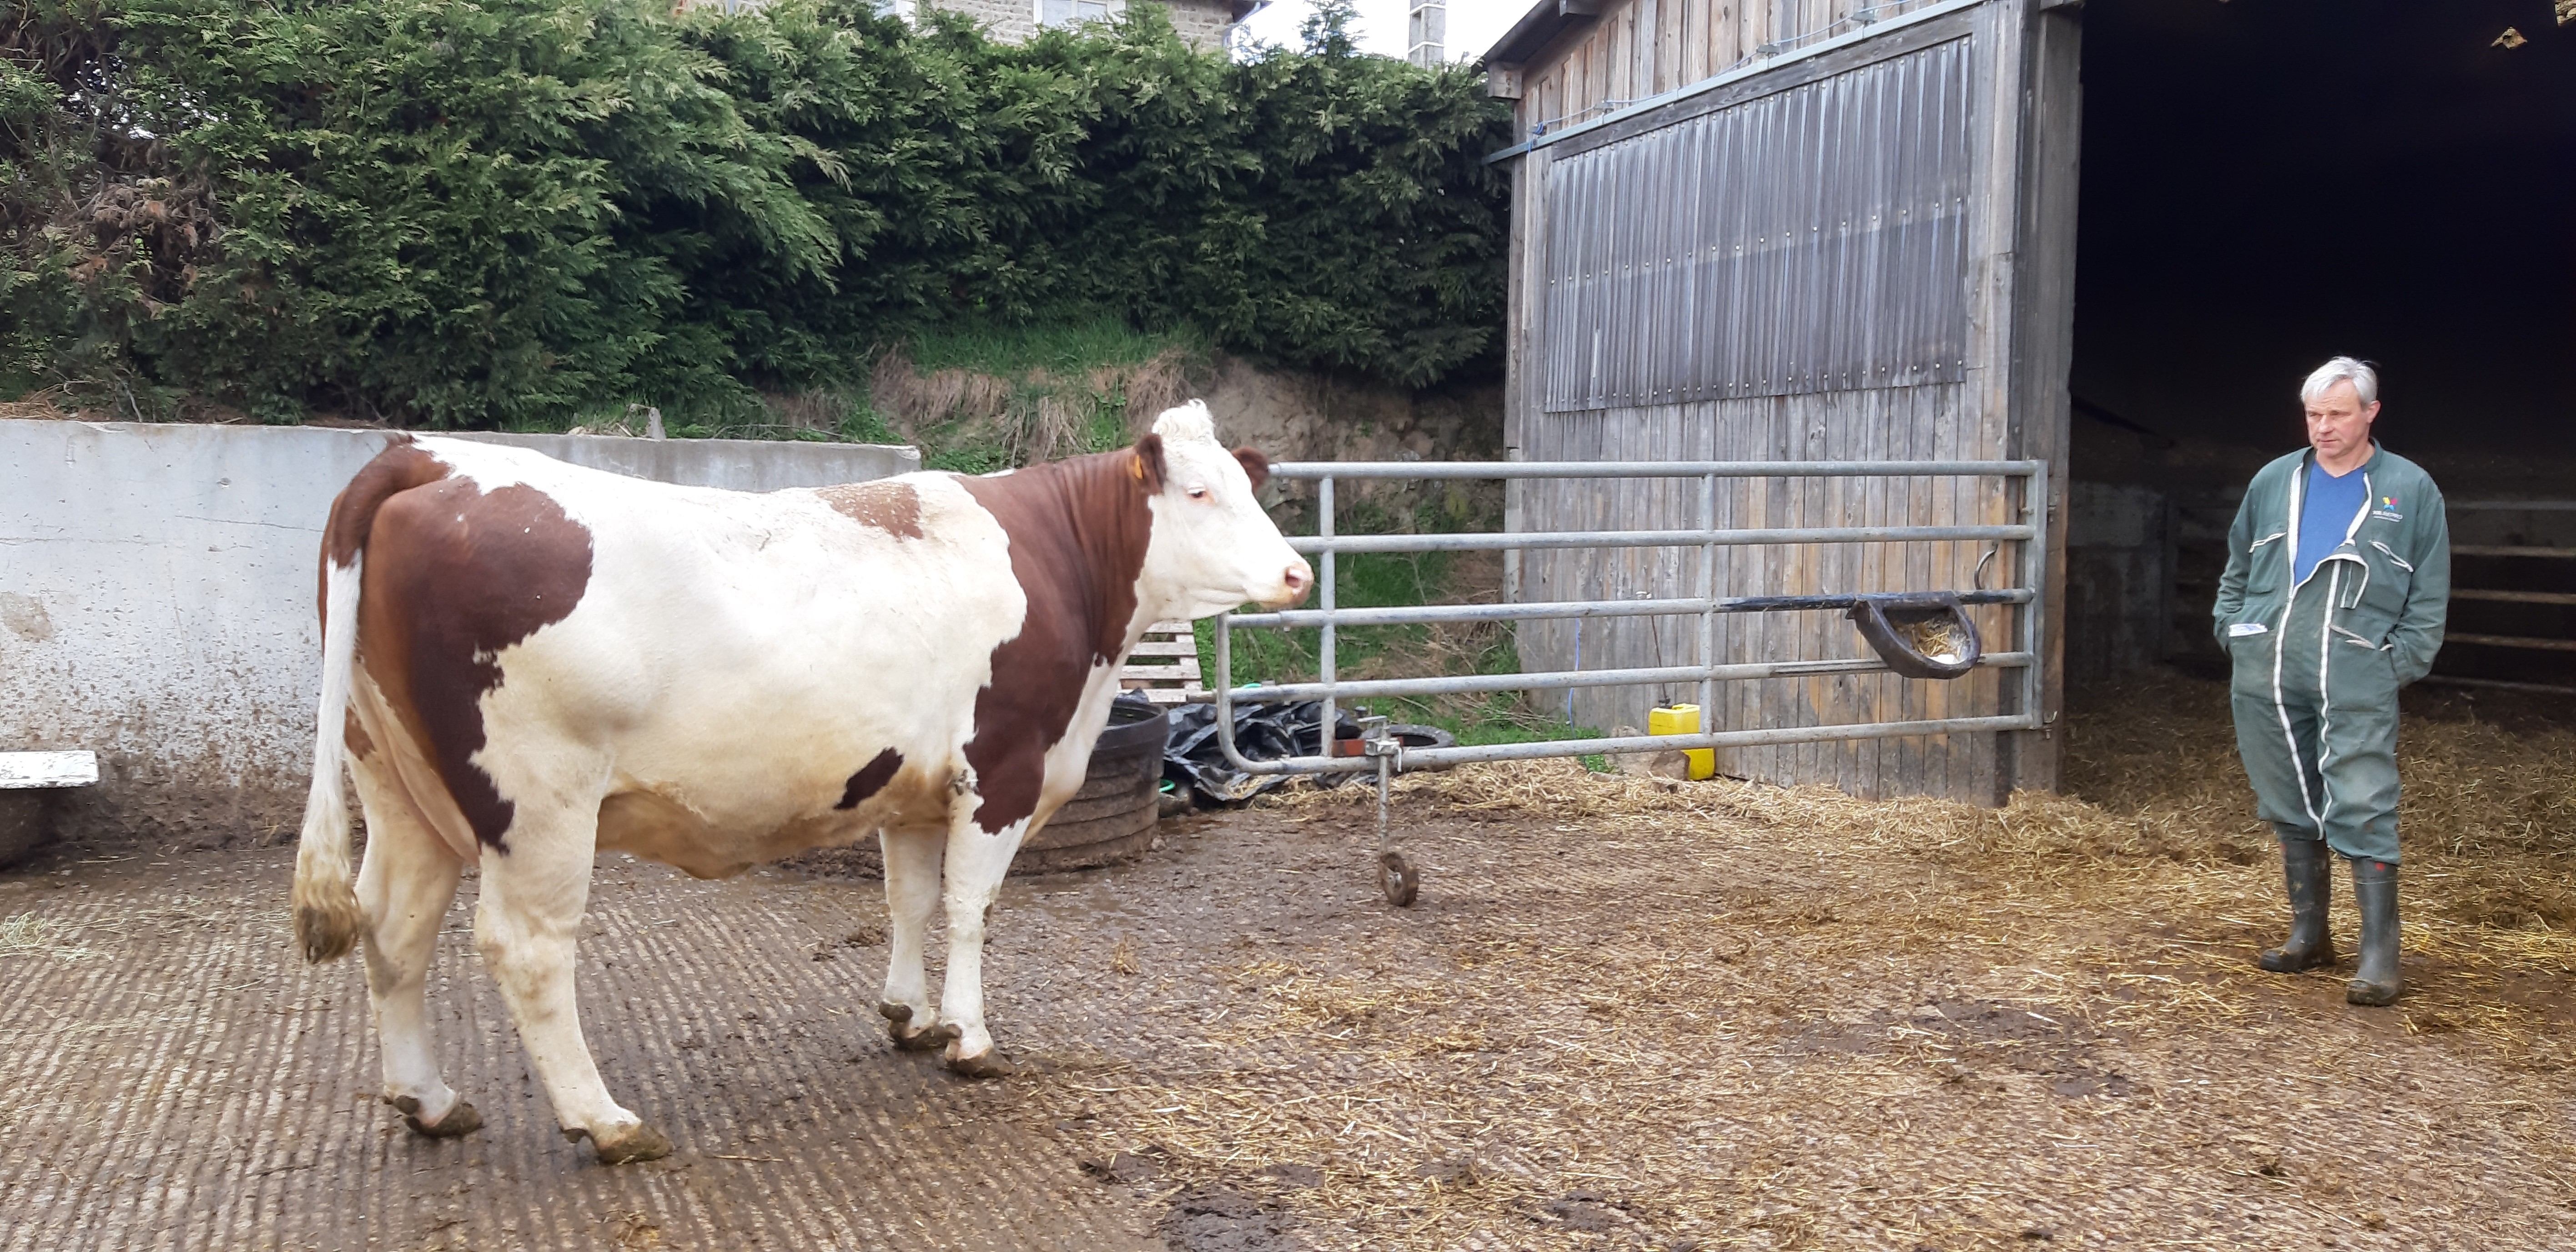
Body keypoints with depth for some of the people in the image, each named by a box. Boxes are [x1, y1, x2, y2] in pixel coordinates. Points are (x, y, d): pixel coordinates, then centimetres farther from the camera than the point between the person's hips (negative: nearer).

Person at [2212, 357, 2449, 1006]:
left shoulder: (2411, 489, 4)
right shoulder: (2274, 481, 12)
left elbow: (2430, 596, 5)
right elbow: (2237, 570, 21)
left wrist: (2400, 663, -4)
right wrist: (2233, 632, 9)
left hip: (2357, 680, -4)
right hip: (2266, 676, 4)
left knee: (2362, 811, -9)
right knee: (2290, 807, 11)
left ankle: (2379, 954, -3)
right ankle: (2309, 935, 23)